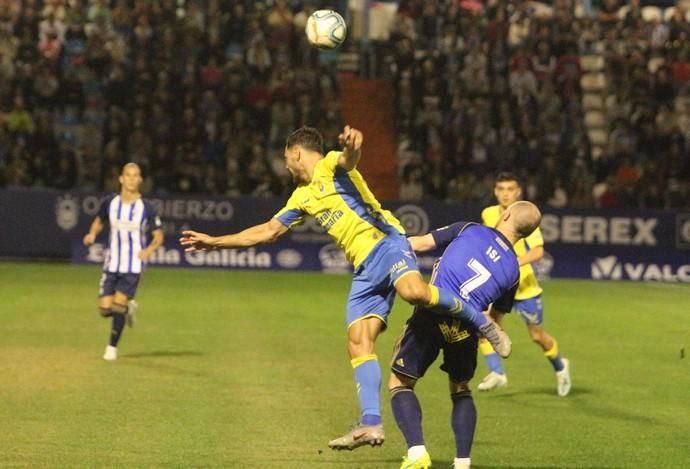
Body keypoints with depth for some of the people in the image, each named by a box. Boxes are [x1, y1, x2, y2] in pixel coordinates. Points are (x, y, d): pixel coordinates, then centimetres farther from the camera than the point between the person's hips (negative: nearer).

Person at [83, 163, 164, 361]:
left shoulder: (146, 208, -8)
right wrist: (92, 234, -6)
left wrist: (148, 250, -19)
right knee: (105, 309, -2)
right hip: (112, 263, 3)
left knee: (119, 305, -12)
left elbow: (158, 236, 0)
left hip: (133, 265, -3)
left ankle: (112, 347, 6)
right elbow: (99, 221, 16)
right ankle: (128, 308, 32)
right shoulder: (109, 203, -2)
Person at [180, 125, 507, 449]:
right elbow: (266, 233, 30)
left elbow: (350, 157, -24)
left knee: (414, 292, -37)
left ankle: (480, 321, -15)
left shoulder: (331, 166, 2)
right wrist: (214, 242, 28)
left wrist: (352, 145, -50)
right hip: (364, 268, 8)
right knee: (358, 342, -7)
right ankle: (370, 424, -12)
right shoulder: (301, 197, 24)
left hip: (386, 244, -7)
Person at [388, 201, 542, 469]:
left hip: (432, 315, -3)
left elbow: (419, 244, 6)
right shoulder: (513, 270, 12)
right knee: (461, 390, 27)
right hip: (467, 330, 3)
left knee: (400, 384, 8)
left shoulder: (469, 229, 7)